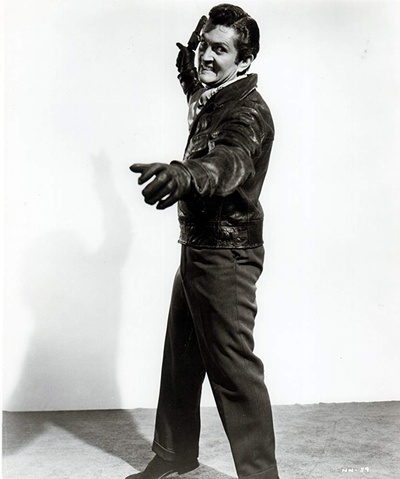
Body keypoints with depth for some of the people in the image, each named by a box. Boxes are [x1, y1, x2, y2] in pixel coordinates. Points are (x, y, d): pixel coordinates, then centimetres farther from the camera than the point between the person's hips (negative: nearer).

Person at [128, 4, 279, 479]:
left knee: (233, 368, -7)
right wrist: (188, 76, 32)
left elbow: (228, 163, -41)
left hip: (225, 255, -10)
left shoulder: (248, 110, -17)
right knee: (180, 356, 16)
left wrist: (182, 174, -60)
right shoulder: (211, 100, 12)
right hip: (197, 248, 10)